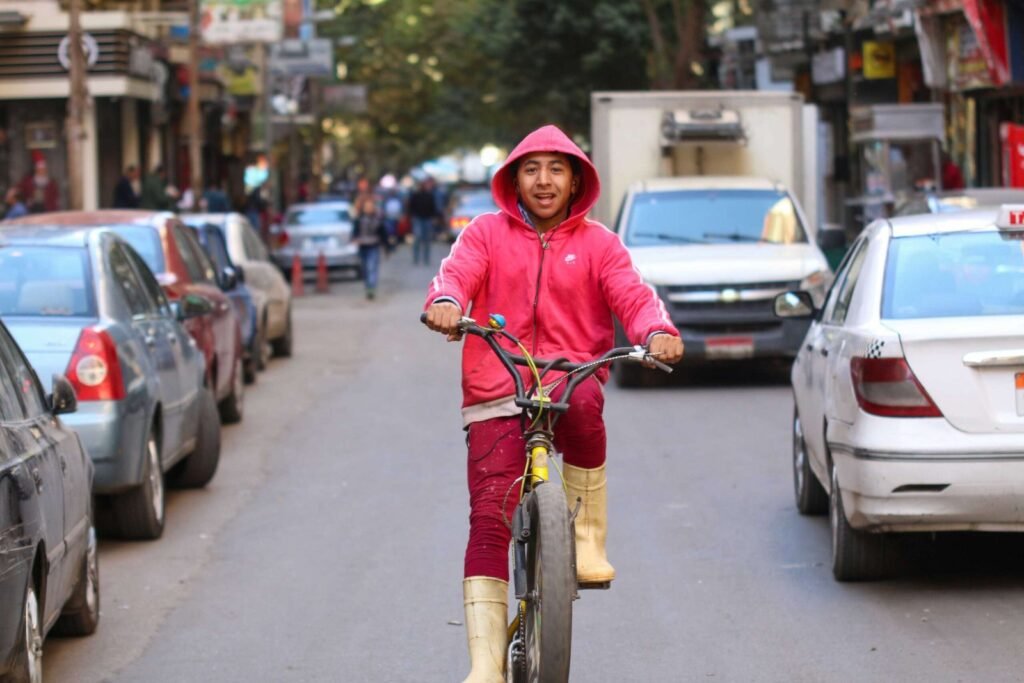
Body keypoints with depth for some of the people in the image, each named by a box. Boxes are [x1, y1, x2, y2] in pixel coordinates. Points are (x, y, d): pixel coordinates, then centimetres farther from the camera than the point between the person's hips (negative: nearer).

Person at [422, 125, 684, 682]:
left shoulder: (597, 244, 11)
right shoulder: (487, 233, 11)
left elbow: (633, 295, -3)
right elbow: (458, 273, -6)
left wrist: (657, 332, -26)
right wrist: (445, 302, -31)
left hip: (571, 379, 0)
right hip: (495, 396, 0)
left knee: (582, 404, -39)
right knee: (488, 520, -12)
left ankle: (587, 537, -20)